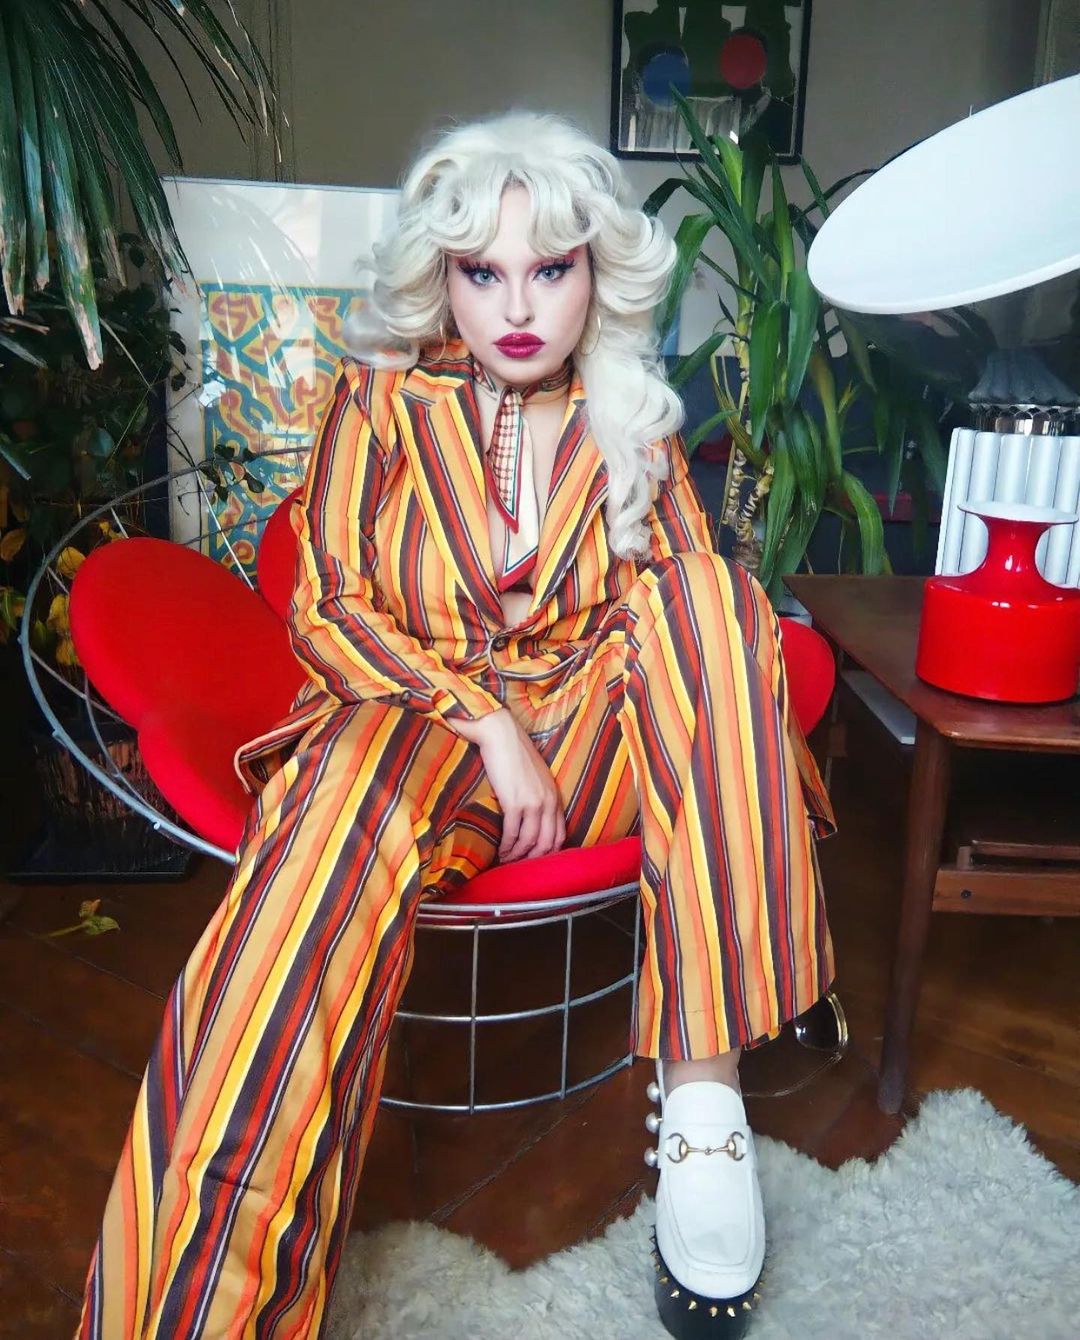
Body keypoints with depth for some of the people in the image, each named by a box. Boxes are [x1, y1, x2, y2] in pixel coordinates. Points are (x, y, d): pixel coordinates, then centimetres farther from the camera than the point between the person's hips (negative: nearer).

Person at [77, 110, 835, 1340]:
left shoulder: (636, 422, 10)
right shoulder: (380, 402, 4)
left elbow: (688, 606, 8)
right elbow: (327, 613, -2)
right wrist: (489, 722, -17)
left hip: (592, 732, 3)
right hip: (407, 720, -2)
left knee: (710, 594, -25)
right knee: (352, 811, -37)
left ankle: (703, 1082, -31)